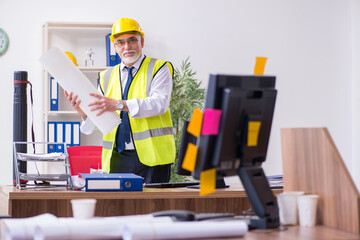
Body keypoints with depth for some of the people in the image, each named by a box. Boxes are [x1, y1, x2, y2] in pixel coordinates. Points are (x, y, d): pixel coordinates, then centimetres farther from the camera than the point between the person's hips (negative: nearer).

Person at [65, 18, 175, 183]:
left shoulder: (159, 68, 6)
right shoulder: (106, 78, 18)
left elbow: (160, 103, -13)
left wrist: (119, 104, -23)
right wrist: (83, 111, -11)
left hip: (150, 156, -3)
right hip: (117, 157, 3)